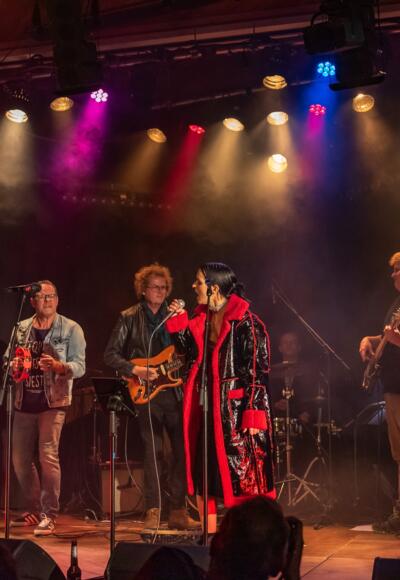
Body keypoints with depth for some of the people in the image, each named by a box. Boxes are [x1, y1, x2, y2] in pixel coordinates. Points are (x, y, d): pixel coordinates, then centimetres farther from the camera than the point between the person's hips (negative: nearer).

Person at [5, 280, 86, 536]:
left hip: (53, 402, -5)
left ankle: (49, 515, -8)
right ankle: (35, 510, 26)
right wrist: (12, 366, -8)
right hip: (25, 403, 5)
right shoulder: (21, 329, 12)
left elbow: (79, 366, -7)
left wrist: (57, 366, -26)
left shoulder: (71, 329, 0)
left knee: (48, 455, -16)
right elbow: (8, 360, 16)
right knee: (20, 459, 8)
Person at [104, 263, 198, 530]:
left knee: (183, 450, 1)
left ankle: (178, 511, 11)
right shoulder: (129, 318, 3)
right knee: (153, 451, -2)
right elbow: (111, 354, -1)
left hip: (174, 391, 3)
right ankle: (153, 512, 6)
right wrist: (135, 370, -13)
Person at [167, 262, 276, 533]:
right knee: (203, 474, 11)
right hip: (205, 409, 8)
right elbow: (191, 353, 15)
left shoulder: (246, 323, -13)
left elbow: (259, 371, -15)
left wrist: (253, 413, -21)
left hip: (235, 411, -8)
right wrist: (179, 322, 5)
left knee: (241, 475, -2)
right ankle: (209, 535, 22)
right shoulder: (201, 318, 10)